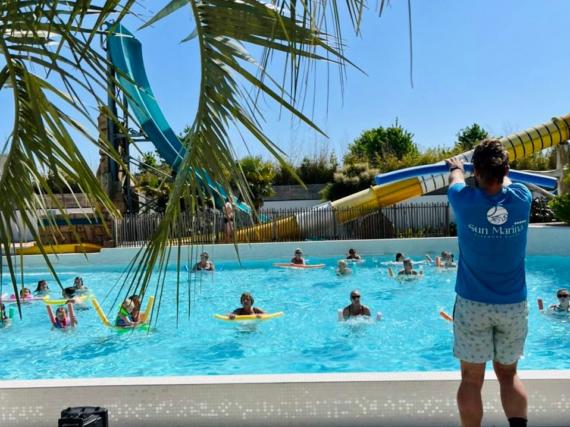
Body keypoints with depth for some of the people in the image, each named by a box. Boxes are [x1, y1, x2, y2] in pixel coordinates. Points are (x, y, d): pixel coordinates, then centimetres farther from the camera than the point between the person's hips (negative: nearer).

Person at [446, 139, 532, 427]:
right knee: (508, 374, 18)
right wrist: (499, 170, 41)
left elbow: (456, 179, 13)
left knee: (471, 379, 7)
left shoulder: (465, 201, -12)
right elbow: (505, 181, 18)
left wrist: (455, 166, 36)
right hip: (514, 305, 3)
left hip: (472, 305, -2)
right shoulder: (522, 198, -7)